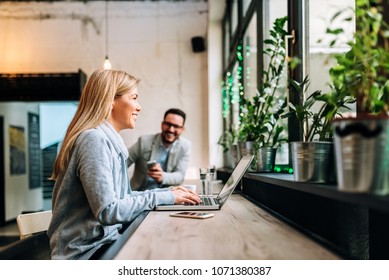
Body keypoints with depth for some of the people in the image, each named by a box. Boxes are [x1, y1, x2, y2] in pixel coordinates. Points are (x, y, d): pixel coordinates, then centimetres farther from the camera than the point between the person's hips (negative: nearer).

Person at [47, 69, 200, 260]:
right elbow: (108, 211, -24)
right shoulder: (94, 139, -19)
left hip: (103, 238, 8)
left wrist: (166, 192, 4)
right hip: (87, 251, -8)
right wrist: (164, 198, -17)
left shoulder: (108, 139, 10)